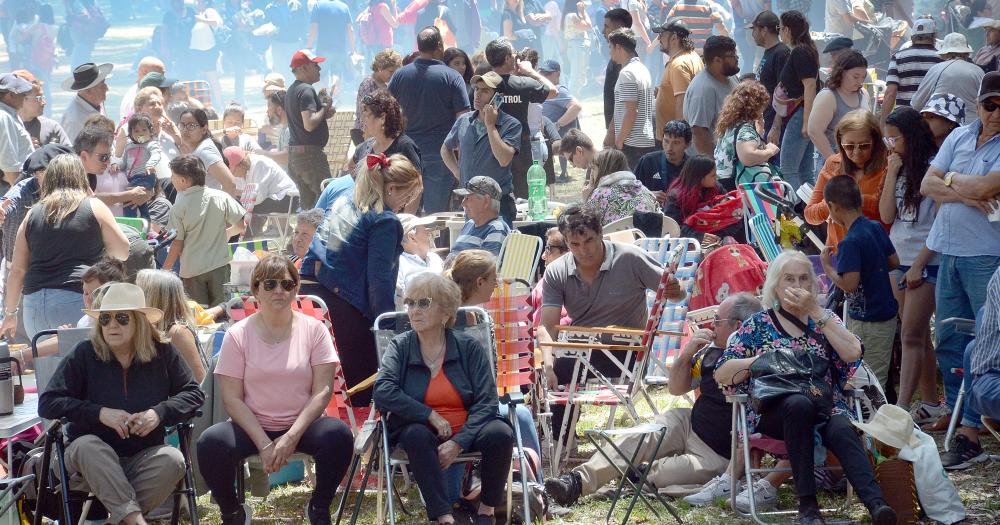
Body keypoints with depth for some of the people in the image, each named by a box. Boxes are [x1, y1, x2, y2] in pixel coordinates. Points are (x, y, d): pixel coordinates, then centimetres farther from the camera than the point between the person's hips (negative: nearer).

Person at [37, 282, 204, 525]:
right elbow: (47, 403, -6)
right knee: (86, 445, -35)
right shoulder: (84, 355, 0)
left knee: (172, 459, -31)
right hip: (93, 460, -1)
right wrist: (100, 413, -16)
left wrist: (160, 413, -12)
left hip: (144, 458, 1)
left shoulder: (163, 353, 6)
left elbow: (194, 394, 7)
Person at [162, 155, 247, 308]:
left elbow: (177, 244, -9)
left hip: (192, 271, -2)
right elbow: (241, 226, 0)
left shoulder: (179, 207, -12)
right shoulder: (221, 197, -4)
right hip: (219, 266, 2)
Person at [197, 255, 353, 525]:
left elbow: (322, 391, -5)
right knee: (211, 443, -31)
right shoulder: (237, 335, 0)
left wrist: (292, 437, -18)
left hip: (302, 424, 0)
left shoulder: (314, 330, 1)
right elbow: (232, 398, -5)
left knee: (338, 434, -31)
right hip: (252, 426, 0)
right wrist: (264, 444, -17)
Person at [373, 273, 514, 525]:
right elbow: (383, 392, -14)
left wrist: (459, 442, -20)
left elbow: (486, 401, -6)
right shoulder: (400, 347, 2)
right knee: (416, 436, -35)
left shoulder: (469, 348, 1)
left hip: (467, 429, 1)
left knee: (500, 433, -29)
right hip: (420, 427, -1)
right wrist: (431, 416, -21)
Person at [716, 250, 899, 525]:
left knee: (842, 430, -33)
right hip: (773, 412, -1)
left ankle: (876, 503, -54)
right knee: (799, 404, -37)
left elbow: (853, 353, -3)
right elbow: (721, 374, 9)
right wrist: (763, 359, -6)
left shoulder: (824, 318, 18)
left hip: (826, 407, 1)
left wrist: (814, 311, -2)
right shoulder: (758, 324, 14)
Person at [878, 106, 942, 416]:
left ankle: (901, 408, -15)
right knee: (918, 337, 11)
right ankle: (931, 405, 17)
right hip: (900, 262, 7)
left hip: (926, 264, -7)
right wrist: (892, 174, -3)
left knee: (911, 336, -11)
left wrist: (919, 264, -15)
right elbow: (887, 215, 3)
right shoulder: (899, 170, 12)